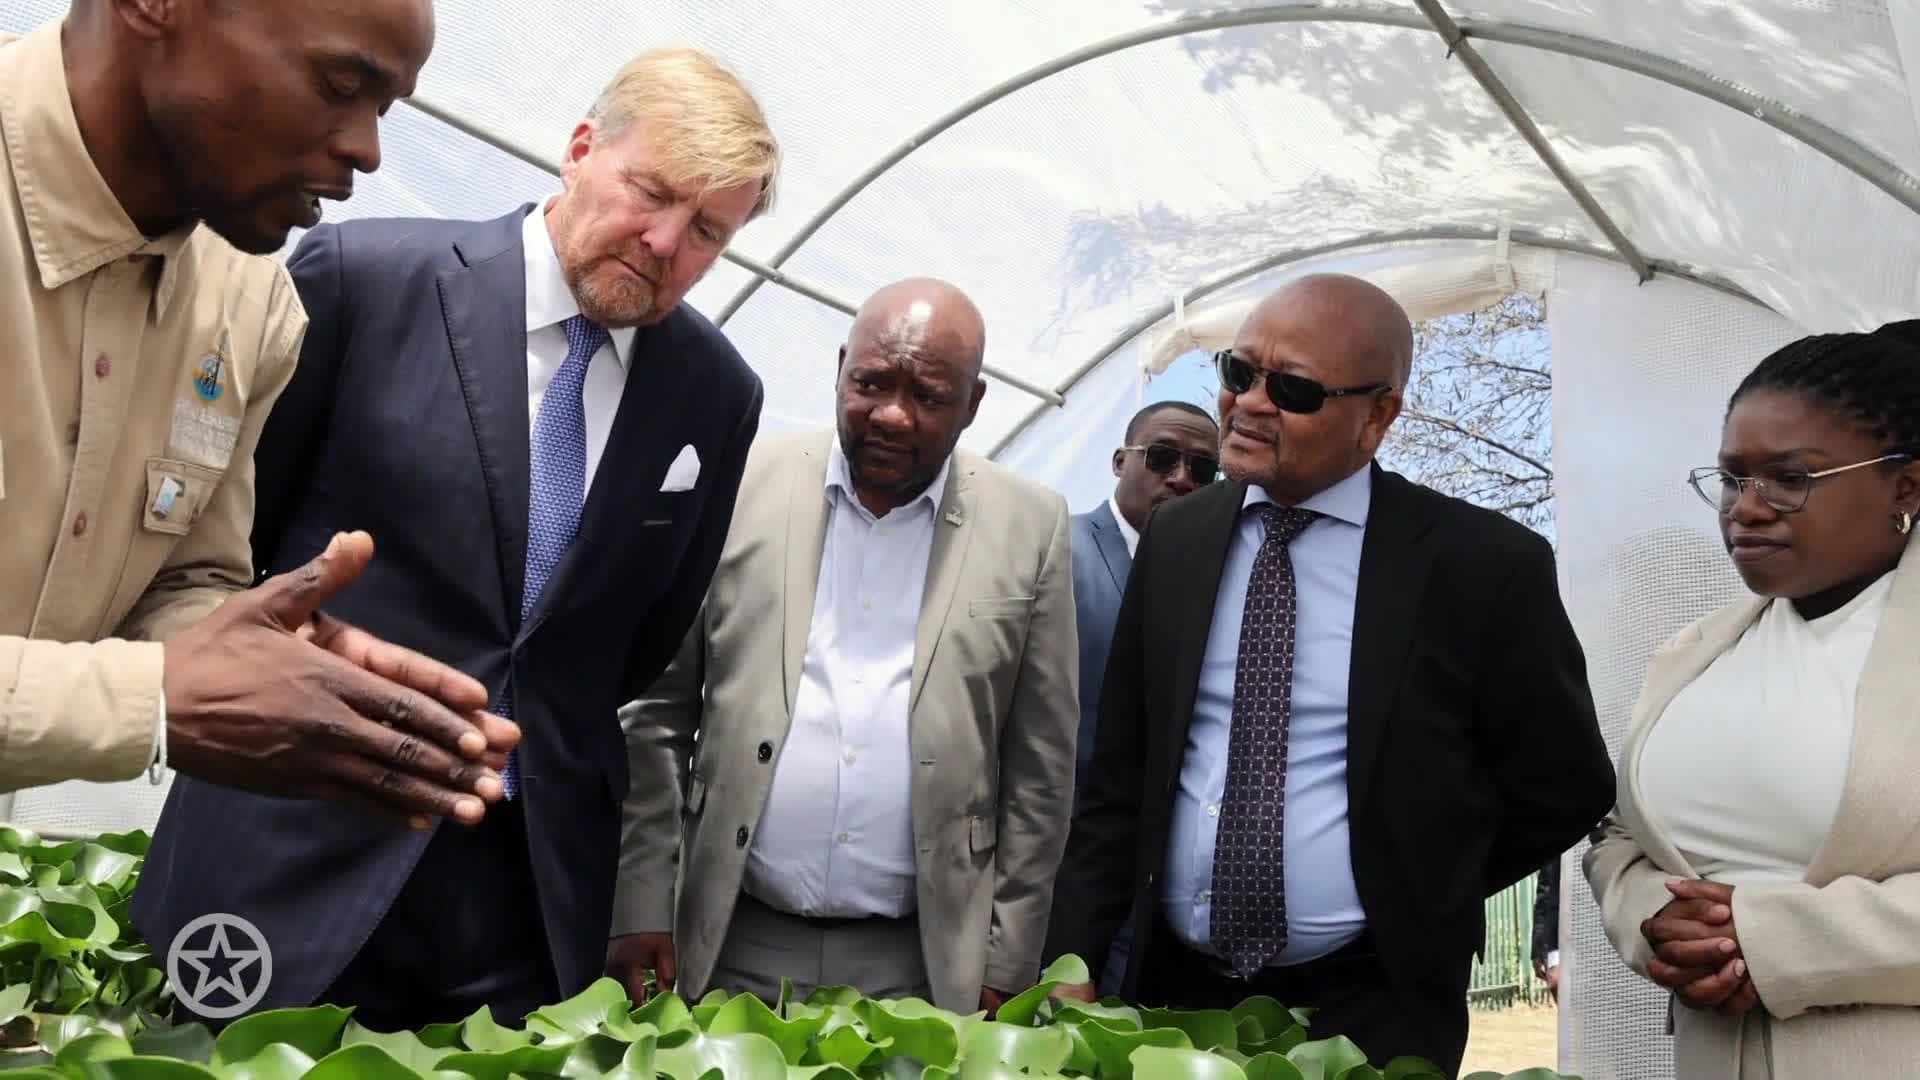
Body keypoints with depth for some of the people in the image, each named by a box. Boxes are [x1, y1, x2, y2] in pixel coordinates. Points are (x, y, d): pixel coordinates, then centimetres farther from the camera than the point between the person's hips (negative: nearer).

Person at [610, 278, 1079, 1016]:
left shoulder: (1029, 528, -2)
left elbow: (1039, 766, 2)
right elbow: (654, 714, 2)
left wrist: (1006, 964, 1)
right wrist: (640, 908, -1)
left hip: (925, 961, 0)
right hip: (734, 945, 0)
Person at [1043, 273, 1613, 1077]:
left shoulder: (1483, 564, -10)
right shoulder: (1173, 540, 2)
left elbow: (1565, 789, 0)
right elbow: (1121, 776, 5)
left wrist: (1420, 903, 2)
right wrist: (1072, 962, -1)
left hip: (1371, 1010, -4)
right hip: (1176, 991, 4)